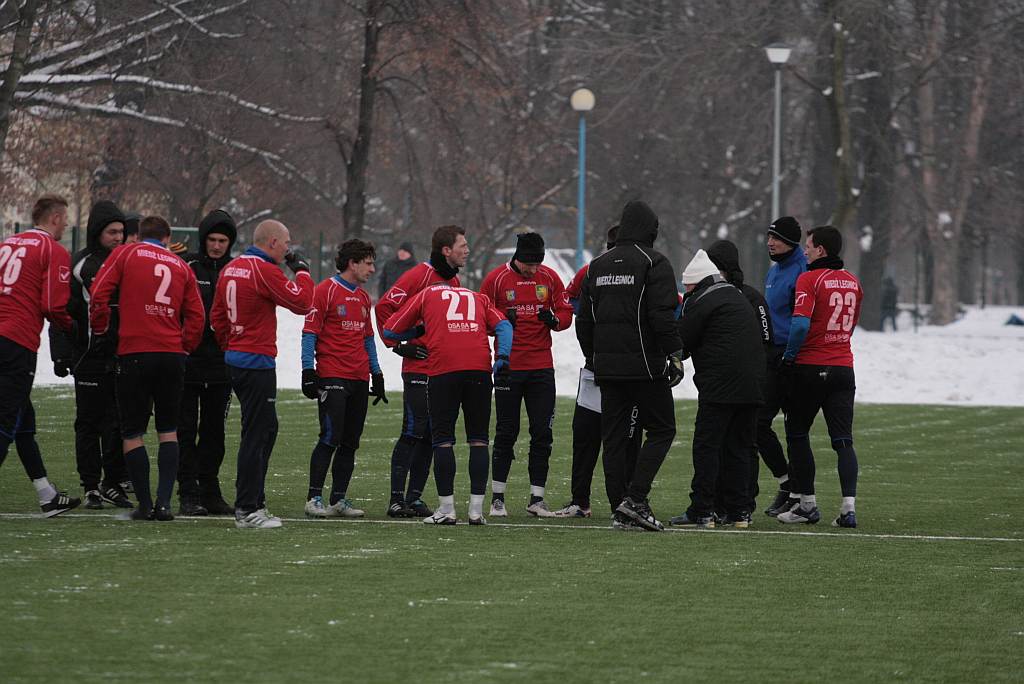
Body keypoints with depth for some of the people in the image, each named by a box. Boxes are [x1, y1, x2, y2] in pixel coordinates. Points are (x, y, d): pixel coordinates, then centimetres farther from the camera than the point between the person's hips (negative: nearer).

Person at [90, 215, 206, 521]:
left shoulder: (125, 254, 5)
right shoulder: (181, 266, 12)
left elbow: (99, 293, -5)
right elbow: (196, 315, 6)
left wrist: (100, 329, 9)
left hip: (134, 351, -3)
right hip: (172, 355, 3)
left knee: (132, 432, 5)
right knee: (168, 429, 13)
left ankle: (145, 504, 1)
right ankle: (164, 502, 2)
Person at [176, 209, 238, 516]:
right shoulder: (186, 267, -3)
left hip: (221, 361, 4)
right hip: (187, 361, -4)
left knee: (214, 430, 9)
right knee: (186, 430, -2)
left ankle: (210, 492, 16)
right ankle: (189, 494, -1)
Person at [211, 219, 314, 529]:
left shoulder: (230, 269, 11)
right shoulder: (264, 271, -15)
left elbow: (217, 316, 17)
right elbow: (301, 303, -14)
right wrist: (302, 271, 0)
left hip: (235, 358, 9)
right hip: (258, 364, -9)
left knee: (267, 429, 19)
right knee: (256, 435, -5)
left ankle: (253, 500, 23)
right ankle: (247, 511, -4)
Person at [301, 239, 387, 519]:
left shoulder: (363, 297, 18)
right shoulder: (326, 291, -5)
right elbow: (309, 333, -7)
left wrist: (377, 375, 20)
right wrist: (308, 372, -14)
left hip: (359, 380, 8)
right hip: (332, 377, -8)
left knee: (350, 442, 6)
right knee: (331, 437, -13)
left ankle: (339, 499, 10)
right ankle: (314, 498, -9)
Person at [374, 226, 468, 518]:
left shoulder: (454, 281, 14)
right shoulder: (419, 276, -11)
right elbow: (384, 307, -13)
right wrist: (398, 345, -12)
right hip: (419, 370, -8)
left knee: (431, 437, 7)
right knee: (413, 433, -9)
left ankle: (414, 497, 12)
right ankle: (397, 499, -7)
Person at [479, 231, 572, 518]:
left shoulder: (549, 278, 4)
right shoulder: (496, 279, -4)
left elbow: (566, 313, 10)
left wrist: (554, 319, -12)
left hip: (541, 368, 3)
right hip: (509, 367, -3)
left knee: (542, 433, 1)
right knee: (506, 432, 2)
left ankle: (537, 498, 7)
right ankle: (497, 497, 11)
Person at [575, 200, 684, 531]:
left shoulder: (597, 265, 13)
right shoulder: (653, 263, -7)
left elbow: (584, 320, 16)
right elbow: (663, 317, -15)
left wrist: (593, 358, 24)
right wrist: (675, 355, -9)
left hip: (607, 367, 6)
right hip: (646, 365, -6)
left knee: (614, 437, 9)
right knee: (661, 430, 2)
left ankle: (621, 510, 8)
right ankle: (635, 499, -11)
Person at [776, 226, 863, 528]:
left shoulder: (809, 279, -12)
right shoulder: (853, 282, 10)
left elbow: (801, 324, -22)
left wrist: (789, 355, -10)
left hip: (809, 368, -5)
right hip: (843, 368, 5)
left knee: (797, 435, 11)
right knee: (843, 441, 3)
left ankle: (807, 505, 11)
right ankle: (848, 507, -10)